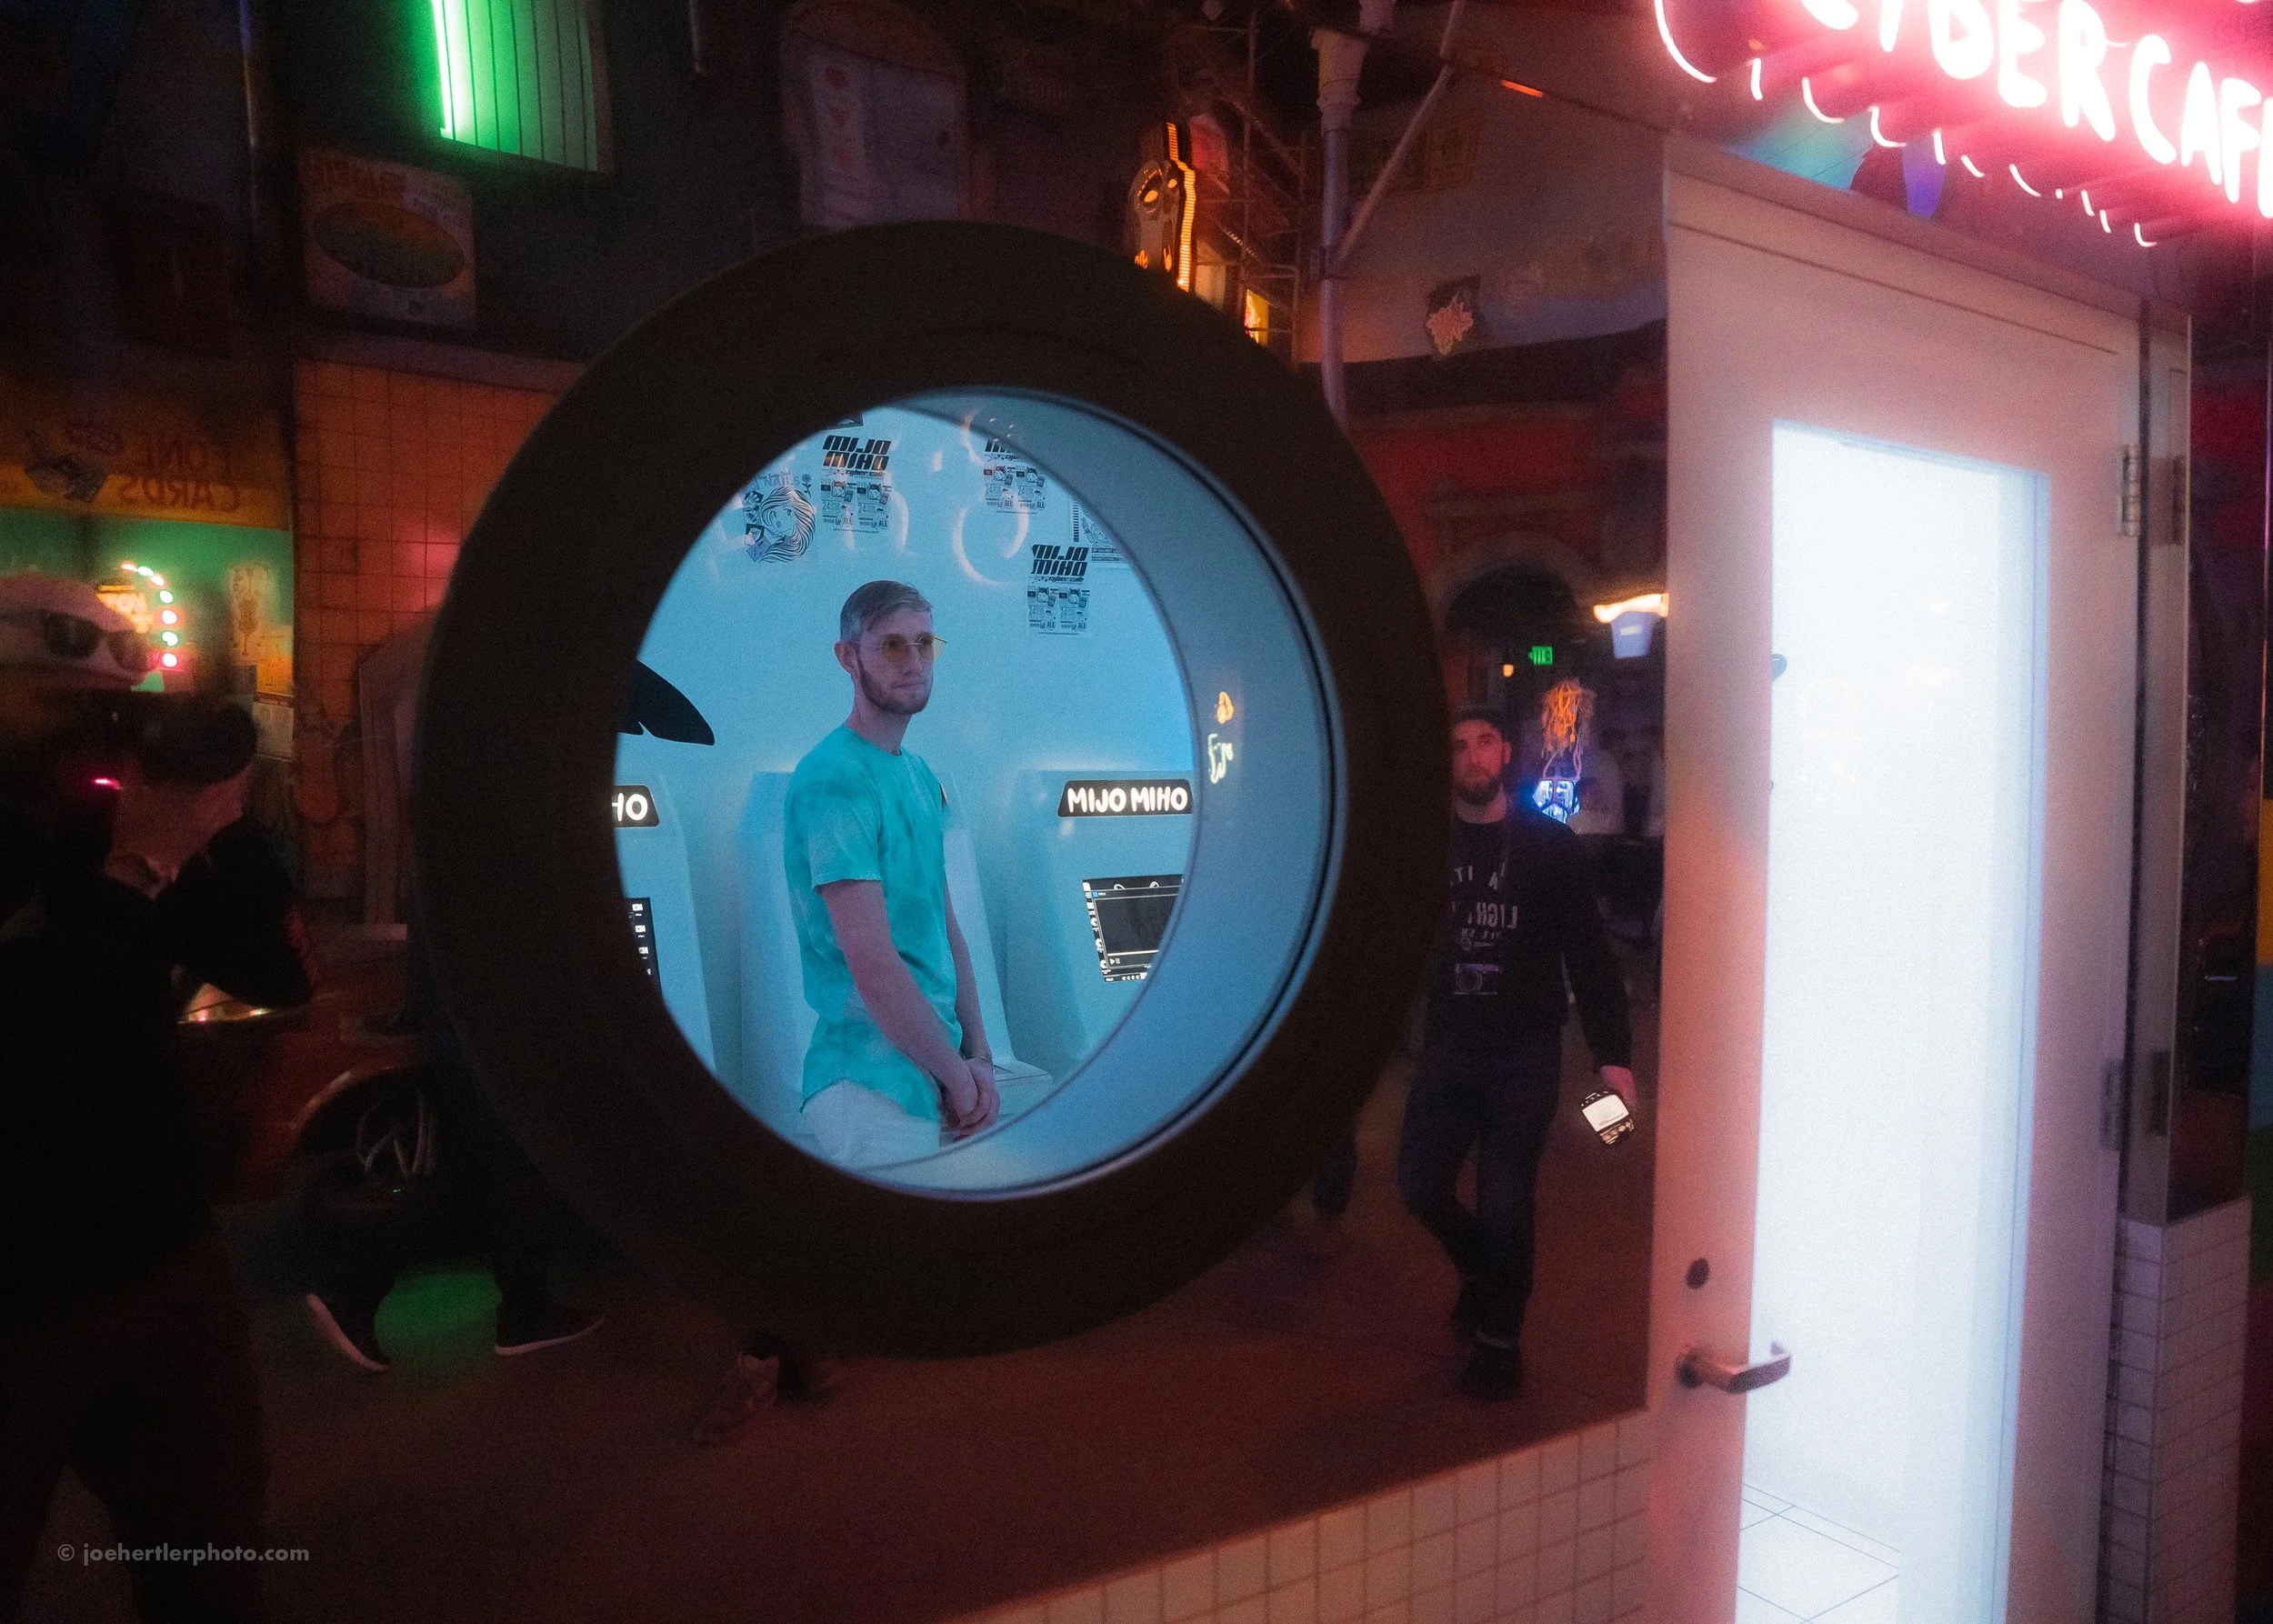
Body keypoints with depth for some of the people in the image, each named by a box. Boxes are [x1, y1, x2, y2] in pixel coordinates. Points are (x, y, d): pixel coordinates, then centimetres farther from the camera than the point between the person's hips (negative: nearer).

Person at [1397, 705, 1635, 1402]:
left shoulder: (1547, 843, -4)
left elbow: (1589, 953, -5)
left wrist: (1612, 1054, -10)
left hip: (1525, 1055, -2)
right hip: (1447, 1048, 3)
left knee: (1504, 1204, 1)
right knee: (1420, 1185, 6)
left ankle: (1499, 1338, 24)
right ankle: (1481, 1272, 38)